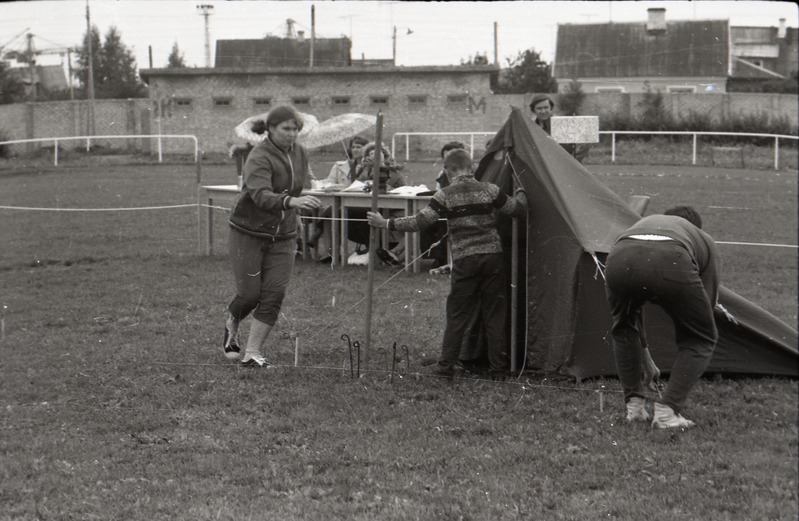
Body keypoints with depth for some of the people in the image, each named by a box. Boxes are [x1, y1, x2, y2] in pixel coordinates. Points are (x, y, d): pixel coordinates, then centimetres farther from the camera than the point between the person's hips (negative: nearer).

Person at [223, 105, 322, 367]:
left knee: (274, 294, -6)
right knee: (250, 293, -2)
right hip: (248, 234, -5)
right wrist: (291, 201, -52)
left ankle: (253, 352, 1)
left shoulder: (300, 154, 3)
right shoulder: (259, 157, -20)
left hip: (282, 237, 5)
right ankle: (231, 326, 32)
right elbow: (261, 195, -36)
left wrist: (294, 215, 12)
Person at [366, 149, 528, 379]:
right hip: (493, 256, 2)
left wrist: (386, 224, -1)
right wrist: (521, 193, 30)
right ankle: (498, 367, 10)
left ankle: (446, 364, 10)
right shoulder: (490, 190, 2)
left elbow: (420, 221, -8)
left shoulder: (445, 195, -4)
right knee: (495, 314, 8)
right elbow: (517, 209, 9)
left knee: (457, 314, 7)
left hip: (465, 260, -2)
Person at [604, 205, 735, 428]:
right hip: (671, 264, -3)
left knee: (624, 329, 35)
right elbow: (709, 299, 38)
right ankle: (667, 412, 12)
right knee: (701, 338, 23)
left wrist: (644, 356, 62)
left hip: (619, 261, 3)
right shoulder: (705, 241, 38)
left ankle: (634, 407, 28)